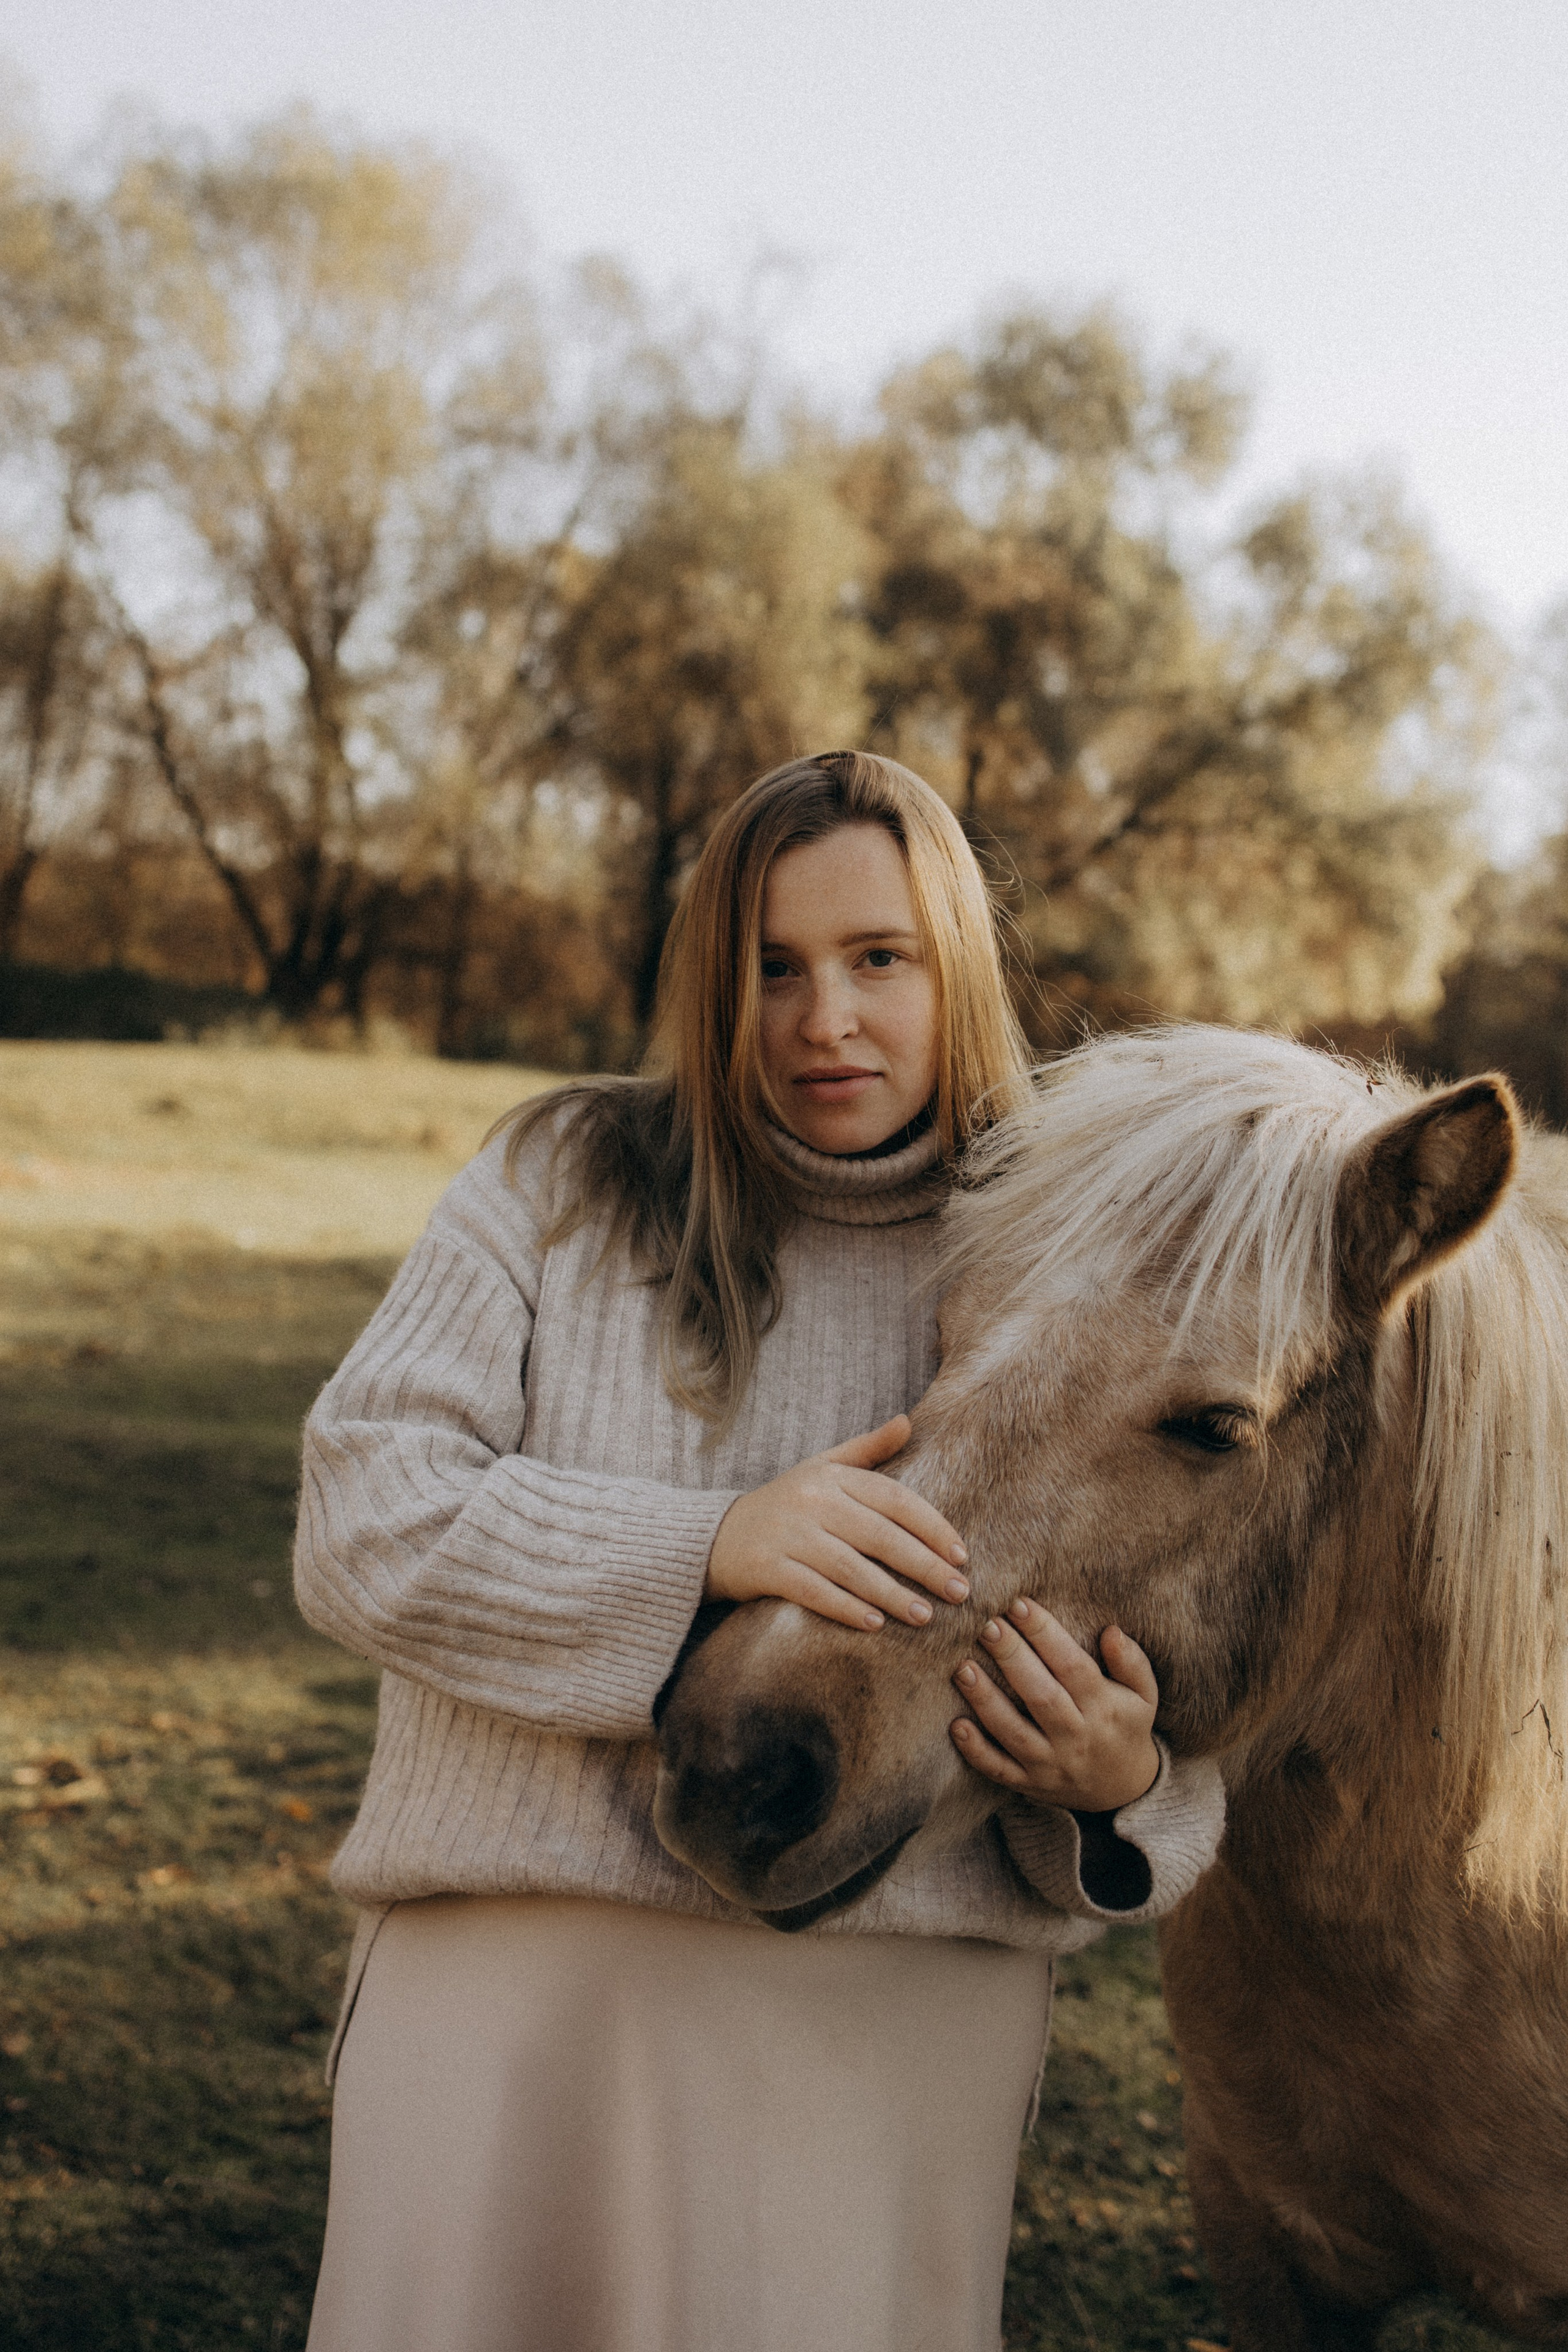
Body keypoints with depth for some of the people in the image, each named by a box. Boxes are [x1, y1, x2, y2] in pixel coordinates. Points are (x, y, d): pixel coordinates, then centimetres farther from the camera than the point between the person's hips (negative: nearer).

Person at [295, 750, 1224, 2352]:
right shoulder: (558, 1186, 2)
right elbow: (361, 1523, -8)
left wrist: (1118, 1783, -17)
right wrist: (706, 1547, -20)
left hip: (898, 2021, 1)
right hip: (515, 1972, 0)